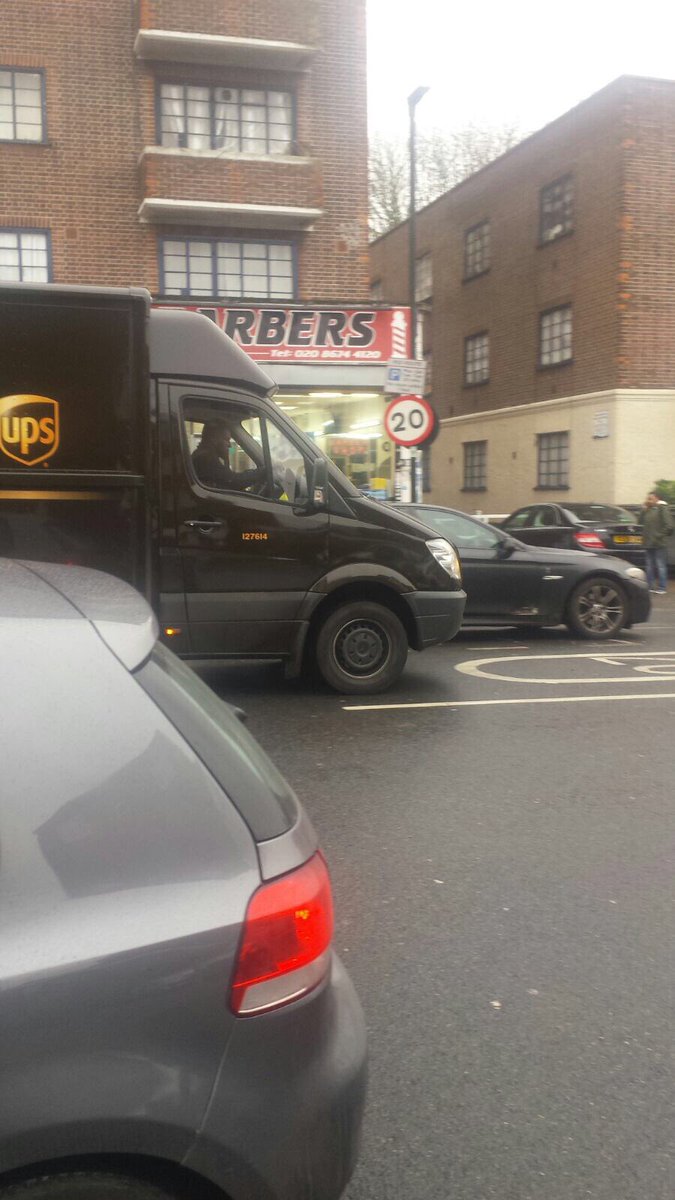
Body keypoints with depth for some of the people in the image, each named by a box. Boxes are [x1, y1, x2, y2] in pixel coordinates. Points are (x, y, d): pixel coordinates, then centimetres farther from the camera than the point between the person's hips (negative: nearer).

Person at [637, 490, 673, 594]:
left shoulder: (662, 509, -9)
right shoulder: (648, 510, 12)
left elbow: (669, 526, -14)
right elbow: (640, 522, 8)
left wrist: (659, 535, -14)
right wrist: (643, 509, 2)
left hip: (658, 544, -7)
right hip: (648, 543, 7)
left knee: (660, 566, -2)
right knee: (649, 566, 13)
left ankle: (661, 588, 2)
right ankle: (650, 586, 21)